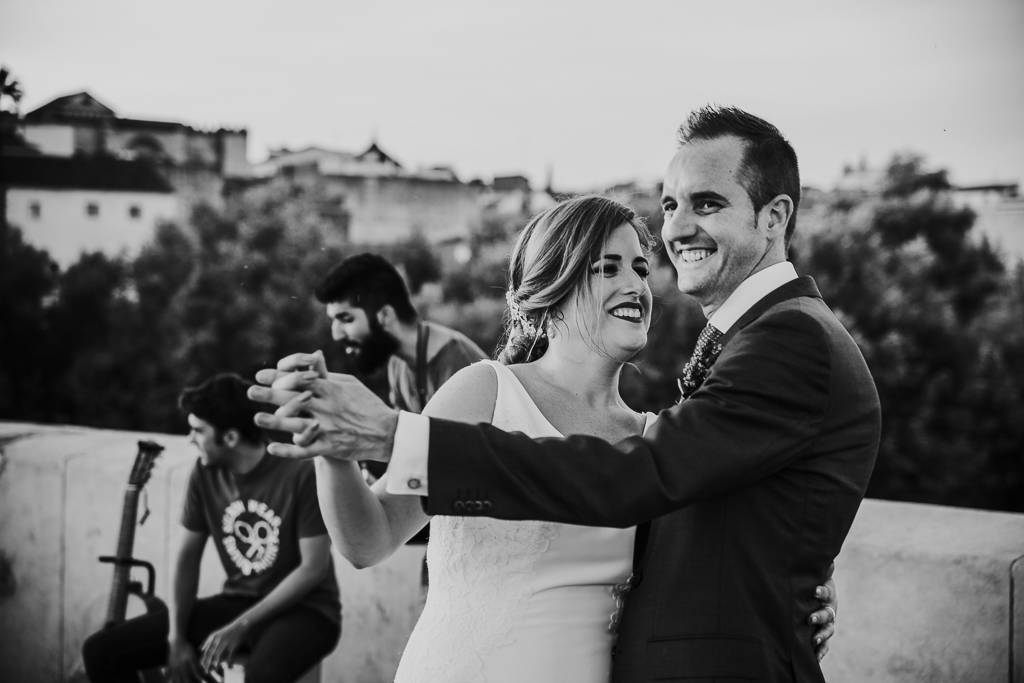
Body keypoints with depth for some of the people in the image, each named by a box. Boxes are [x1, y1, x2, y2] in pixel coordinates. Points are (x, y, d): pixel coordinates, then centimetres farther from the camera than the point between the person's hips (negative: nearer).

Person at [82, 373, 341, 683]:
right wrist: (176, 637, -6)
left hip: (304, 609, -6)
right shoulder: (205, 474, -1)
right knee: (101, 651, -5)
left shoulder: (300, 474, -18)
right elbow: (188, 556, 6)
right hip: (236, 602, 6)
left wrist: (241, 627, -20)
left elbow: (314, 567, -18)